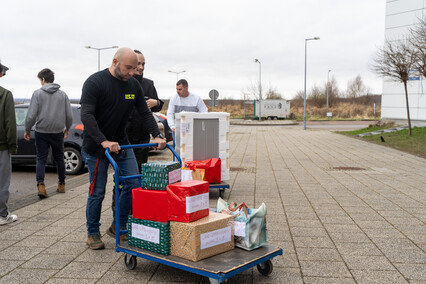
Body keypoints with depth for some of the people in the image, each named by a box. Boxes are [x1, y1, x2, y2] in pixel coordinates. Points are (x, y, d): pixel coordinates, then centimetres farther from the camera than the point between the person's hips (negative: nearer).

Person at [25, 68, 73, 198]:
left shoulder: (38, 93, -5)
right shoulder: (62, 94, 3)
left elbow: (31, 115, -9)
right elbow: (69, 116, 4)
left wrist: (27, 130, 4)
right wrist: (67, 128, 20)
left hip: (41, 132, -2)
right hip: (58, 132, 2)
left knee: (41, 159, 5)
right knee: (59, 158, 14)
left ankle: (40, 185, -9)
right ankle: (61, 185, 22)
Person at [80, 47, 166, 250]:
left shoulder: (133, 85, 2)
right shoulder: (95, 82, -16)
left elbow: (145, 113, 7)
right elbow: (86, 115, -24)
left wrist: (157, 136, -8)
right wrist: (104, 142, -35)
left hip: (121, 142, 6)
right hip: (96, 146, -5)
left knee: (133, 183, 0)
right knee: (97, 192, 1)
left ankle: (119, 225, 18)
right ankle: (93, 233, 21)